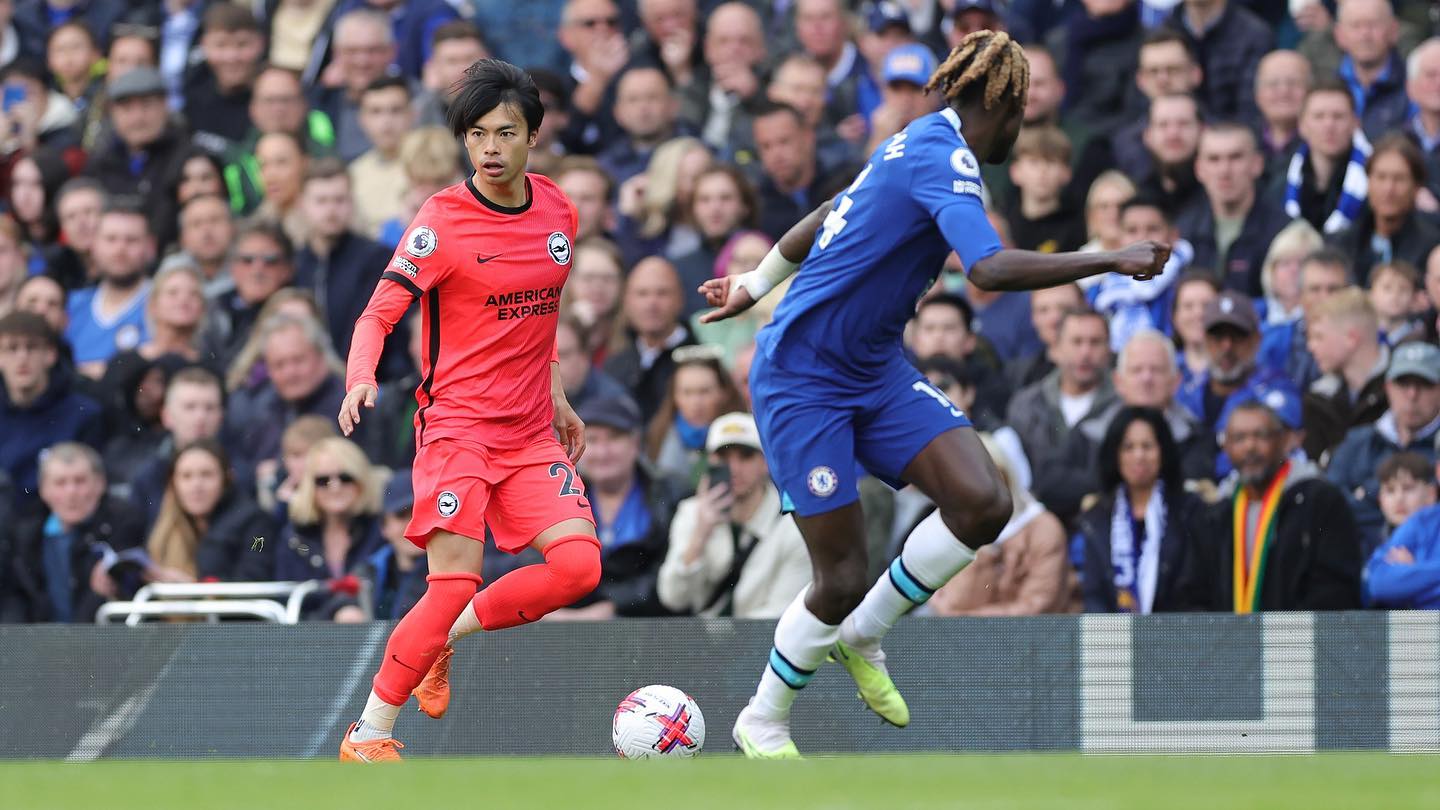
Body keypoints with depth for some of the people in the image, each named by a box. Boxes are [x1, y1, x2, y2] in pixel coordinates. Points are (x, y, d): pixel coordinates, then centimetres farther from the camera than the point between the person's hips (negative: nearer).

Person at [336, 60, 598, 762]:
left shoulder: (557, 209, 6)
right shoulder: (443, 220, -11)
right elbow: (378, 313, -15)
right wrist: (361, 380, -33)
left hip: (531, 434, 5)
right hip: (457, 426, -5)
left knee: (577, 565, -12)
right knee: (454, 585, -17)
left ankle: (441, 639, 10)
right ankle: (367, 738, -5)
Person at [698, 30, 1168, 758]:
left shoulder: (923, 146, 9)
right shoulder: (943, 158, -20)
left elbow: (830, 217, 23)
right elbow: (991, 270, -35)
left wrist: (757, 284, 36)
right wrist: (1111, 261, -30)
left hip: (875, 371, 9)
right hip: (802, 378, -9)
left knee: (982, 504, -12)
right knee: (842, 580, -6)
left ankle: (863, 632, 10)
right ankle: (760, 725, 18)